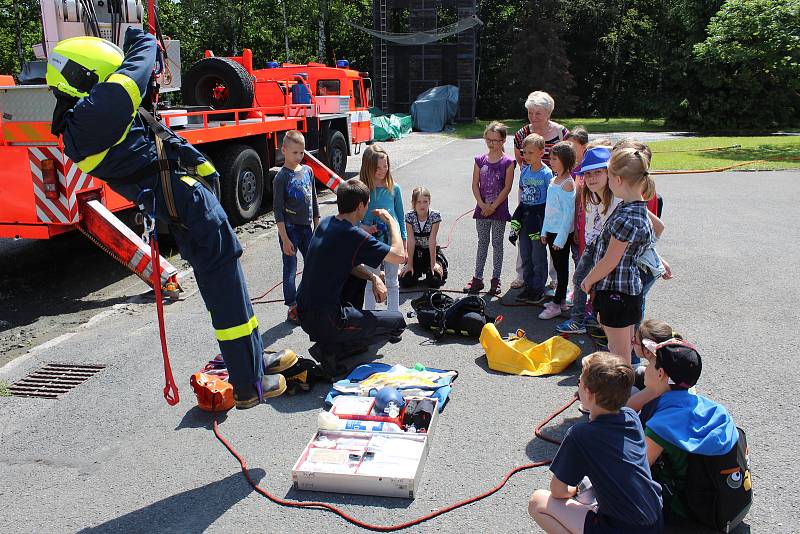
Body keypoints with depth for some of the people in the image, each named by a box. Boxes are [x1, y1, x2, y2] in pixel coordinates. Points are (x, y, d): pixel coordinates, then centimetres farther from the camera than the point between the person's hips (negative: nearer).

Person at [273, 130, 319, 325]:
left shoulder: (308, 171, 7)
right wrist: (285, 239, -16)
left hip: (306, 227, 6)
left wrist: (318, 227, 14)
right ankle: (293, 308, 14)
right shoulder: (281, 177, -11)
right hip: (289, 228, -6)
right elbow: (278, 210, -12)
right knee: (290, 270, 3)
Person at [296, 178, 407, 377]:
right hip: (324, 321, -8)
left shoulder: (325, 223, 6)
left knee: (360, 273, 26)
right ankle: (332, 349, -2)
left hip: (303, 312, 8)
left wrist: (373, 277, 2)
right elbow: (399, 256, -12)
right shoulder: (354, 235, -19)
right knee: (397, 322, 4)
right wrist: (392, 222, 2)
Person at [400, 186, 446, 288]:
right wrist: (409, 264, -17)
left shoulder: (435, 215, -18)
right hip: (415, 252, 1)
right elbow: (411, 241, -16)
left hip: (431, 251, -1)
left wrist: (433, 264, -19)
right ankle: (418, 272, 21)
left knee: (434, 282, -18)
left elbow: (432, 240, -19)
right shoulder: (409, 216, -14)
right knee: (405, 282, -13)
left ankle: (440, 269, 18)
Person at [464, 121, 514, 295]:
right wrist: (482, 204, -9)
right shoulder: (480, 160, 4)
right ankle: (477, 279, 16)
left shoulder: (508, 162, -6)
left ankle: (496, 280, 14)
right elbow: (475, 184, 2)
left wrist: (493, 206, -14)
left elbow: (507, 187, -10)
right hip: (482, 208, 3)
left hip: (499, 209, -3)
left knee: (497, 244, 5)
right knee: (482, 243, 10)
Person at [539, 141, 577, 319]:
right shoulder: (554, 180, 10)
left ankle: (556, 305, 7)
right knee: (558, 266, 15)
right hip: (551, 231, 8)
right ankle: (561, 300, 26)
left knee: (562, 267, 1)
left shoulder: (568, 183, -16)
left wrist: (560, 238, -18)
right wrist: (545, 231, 13)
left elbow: (568, 213, -18)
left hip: (562, 232, -8)